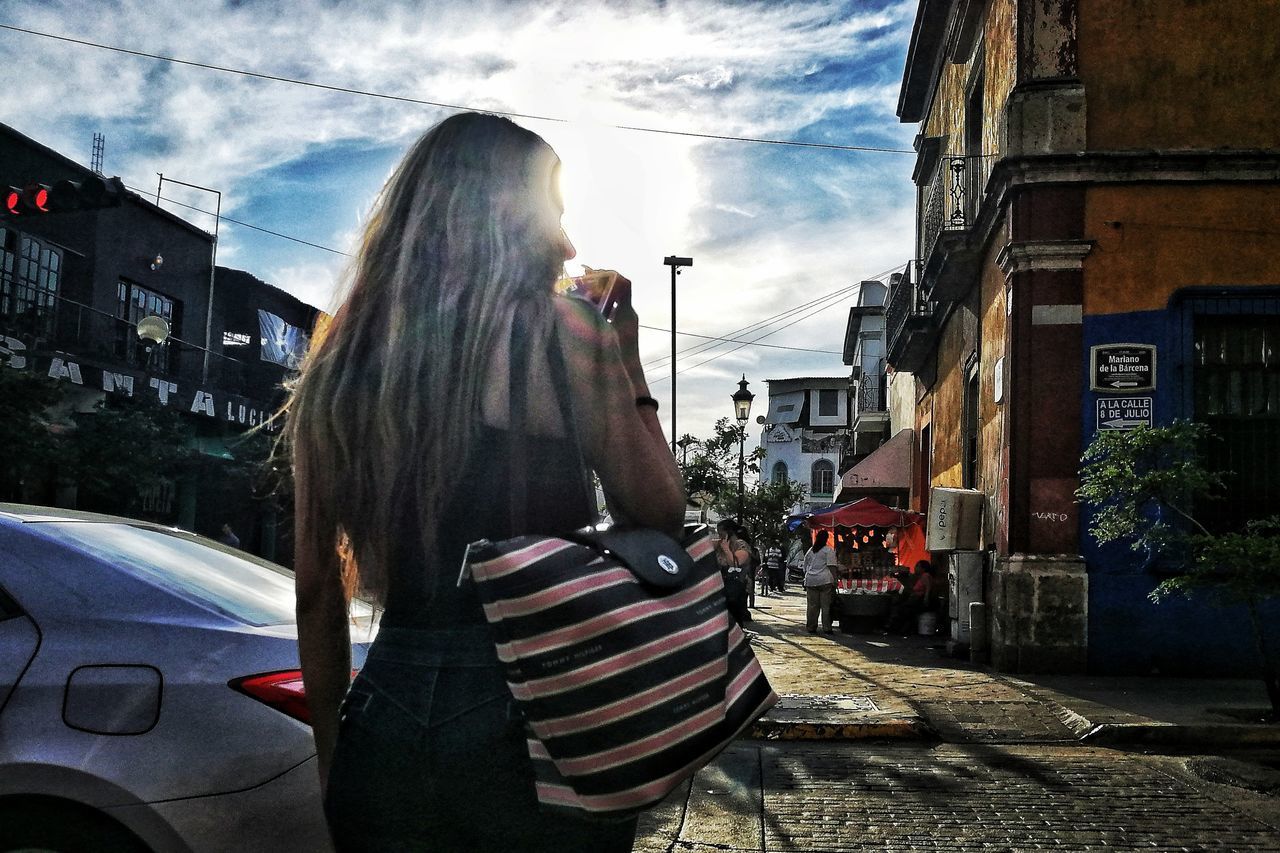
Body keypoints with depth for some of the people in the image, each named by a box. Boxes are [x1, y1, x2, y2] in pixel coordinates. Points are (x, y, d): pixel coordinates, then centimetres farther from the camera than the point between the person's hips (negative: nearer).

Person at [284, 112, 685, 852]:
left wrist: (335, 763, 17)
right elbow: (659, 513, -4)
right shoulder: (555, 331, -7)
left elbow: (317, 592, 9)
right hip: (531, 730, -4)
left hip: (384, 718, 4)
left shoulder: (337, 369, 7)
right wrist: (626, 361, 7)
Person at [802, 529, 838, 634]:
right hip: (825, 581, -4)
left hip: (811, 581, 4)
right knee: (826, 606, -1)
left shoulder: (810, 551, 14)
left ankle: (811, 628, 8)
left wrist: (806, 581, 26)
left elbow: (805, 568, 19)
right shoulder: (829, 550, -1)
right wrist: (834, 581, -7)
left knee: (812, 606, 6)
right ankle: (827, 628, -1)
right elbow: (831, 567, -8)